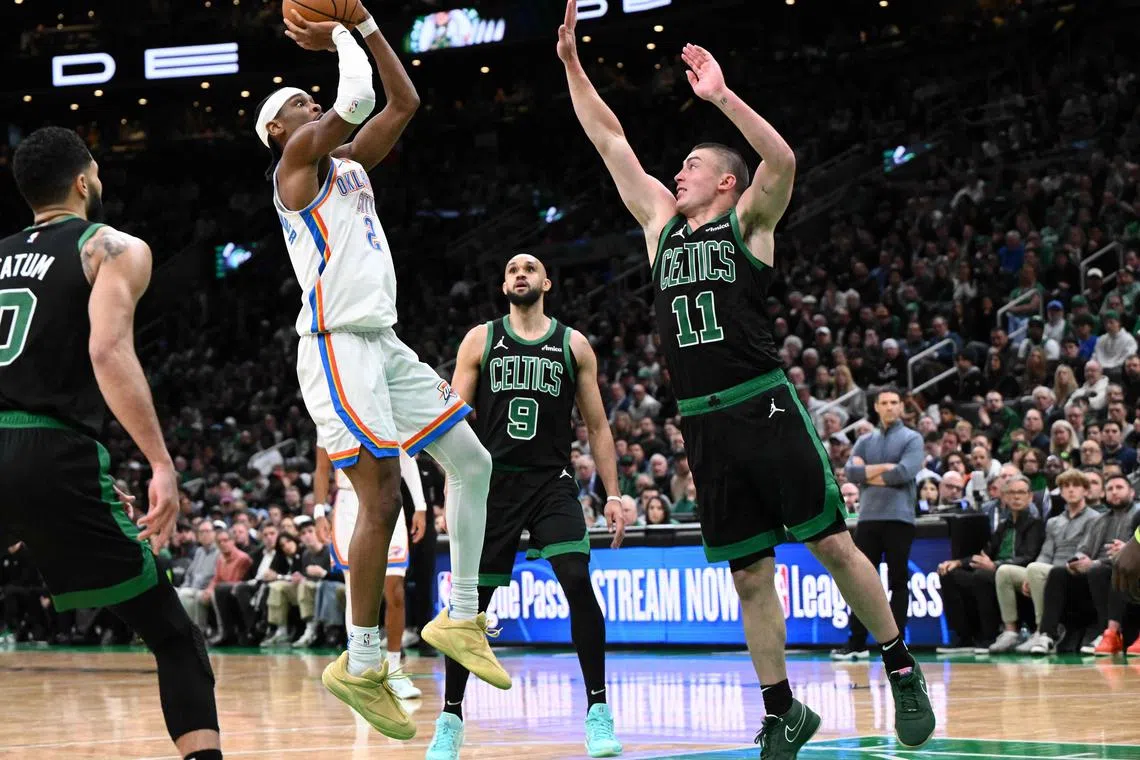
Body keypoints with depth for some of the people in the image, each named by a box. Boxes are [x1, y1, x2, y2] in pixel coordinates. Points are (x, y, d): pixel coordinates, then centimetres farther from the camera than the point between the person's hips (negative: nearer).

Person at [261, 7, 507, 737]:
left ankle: (460, 617, 14)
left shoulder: (349, 161, 20)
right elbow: (358, 99, -17)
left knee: (472, 462, 7)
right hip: (338, 347, -9)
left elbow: (403, 101, 18)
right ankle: (361, 665, -8)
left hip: (383, 343, 9)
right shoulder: (298, 158, -4)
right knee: (382, 498, -13)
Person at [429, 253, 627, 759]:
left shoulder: (573, 345, 8)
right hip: (493, 484, 0)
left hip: (552, 484, 0)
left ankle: (597, 711, -11)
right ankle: (450, 718, 15)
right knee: (471, 600, 0)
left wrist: (613, 494, 2)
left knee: (578, 583, -19)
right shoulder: (480, 340, 7)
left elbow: (597, 425, 10)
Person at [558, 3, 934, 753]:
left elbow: (783, 160, -17)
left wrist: (723, 96, -22)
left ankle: (903, 670, 11)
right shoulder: (662, 223, 17)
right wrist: (572, 64, 14)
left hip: (765, 409, -5)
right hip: (703, 423, 5)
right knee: (751, 576, 6)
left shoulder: (748, 221, 3)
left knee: (832, 544, -2)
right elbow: (611, 142, 18)